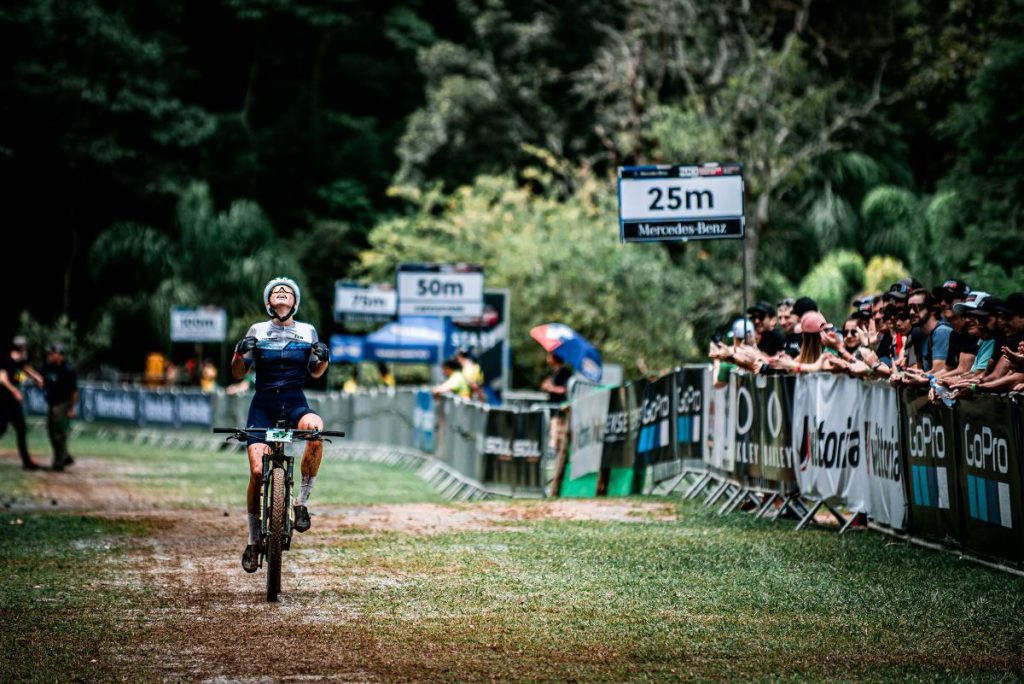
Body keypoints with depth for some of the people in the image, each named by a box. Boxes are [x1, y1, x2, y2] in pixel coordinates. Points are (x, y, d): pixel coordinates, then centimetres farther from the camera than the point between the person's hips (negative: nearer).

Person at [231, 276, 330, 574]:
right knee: (257, 470, -12)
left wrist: (324, 358, -5)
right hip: (263, 404, 0)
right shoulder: (257, 331, 5)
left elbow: (315, 373, 17)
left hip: (295, 403, 0)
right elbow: (238, 374, 6)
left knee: (316, 429, -35)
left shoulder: (307, 332, 8)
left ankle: (302, 503, -20)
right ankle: (253, 541, 5)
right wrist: (240, 353, -14)